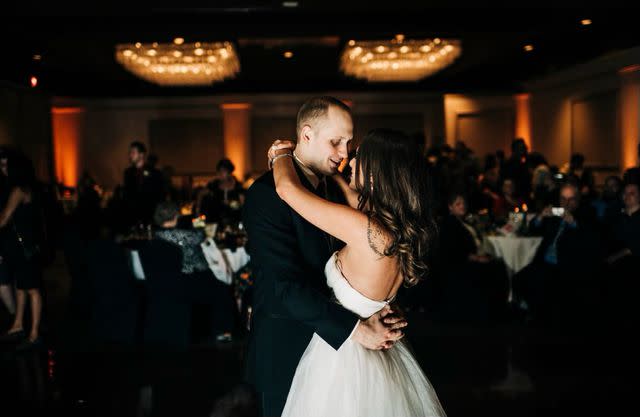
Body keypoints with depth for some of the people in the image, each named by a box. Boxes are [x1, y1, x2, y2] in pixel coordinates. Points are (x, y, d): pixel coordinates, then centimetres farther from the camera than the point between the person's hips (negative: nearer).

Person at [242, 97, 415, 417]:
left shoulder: (335, 188, 6)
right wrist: (355, 329, -25)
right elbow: (285, 285, -25)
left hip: (330, 346, 7)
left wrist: (375, 307, -13)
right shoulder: (266, 193, -18)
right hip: (287, 354, -7)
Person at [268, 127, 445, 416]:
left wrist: (282, 155, -1)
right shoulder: (405, 227, -6)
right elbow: (360, 203, 17)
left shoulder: (363, 229, -28)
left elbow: (287, 187, -22)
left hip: (344, 357, -7)